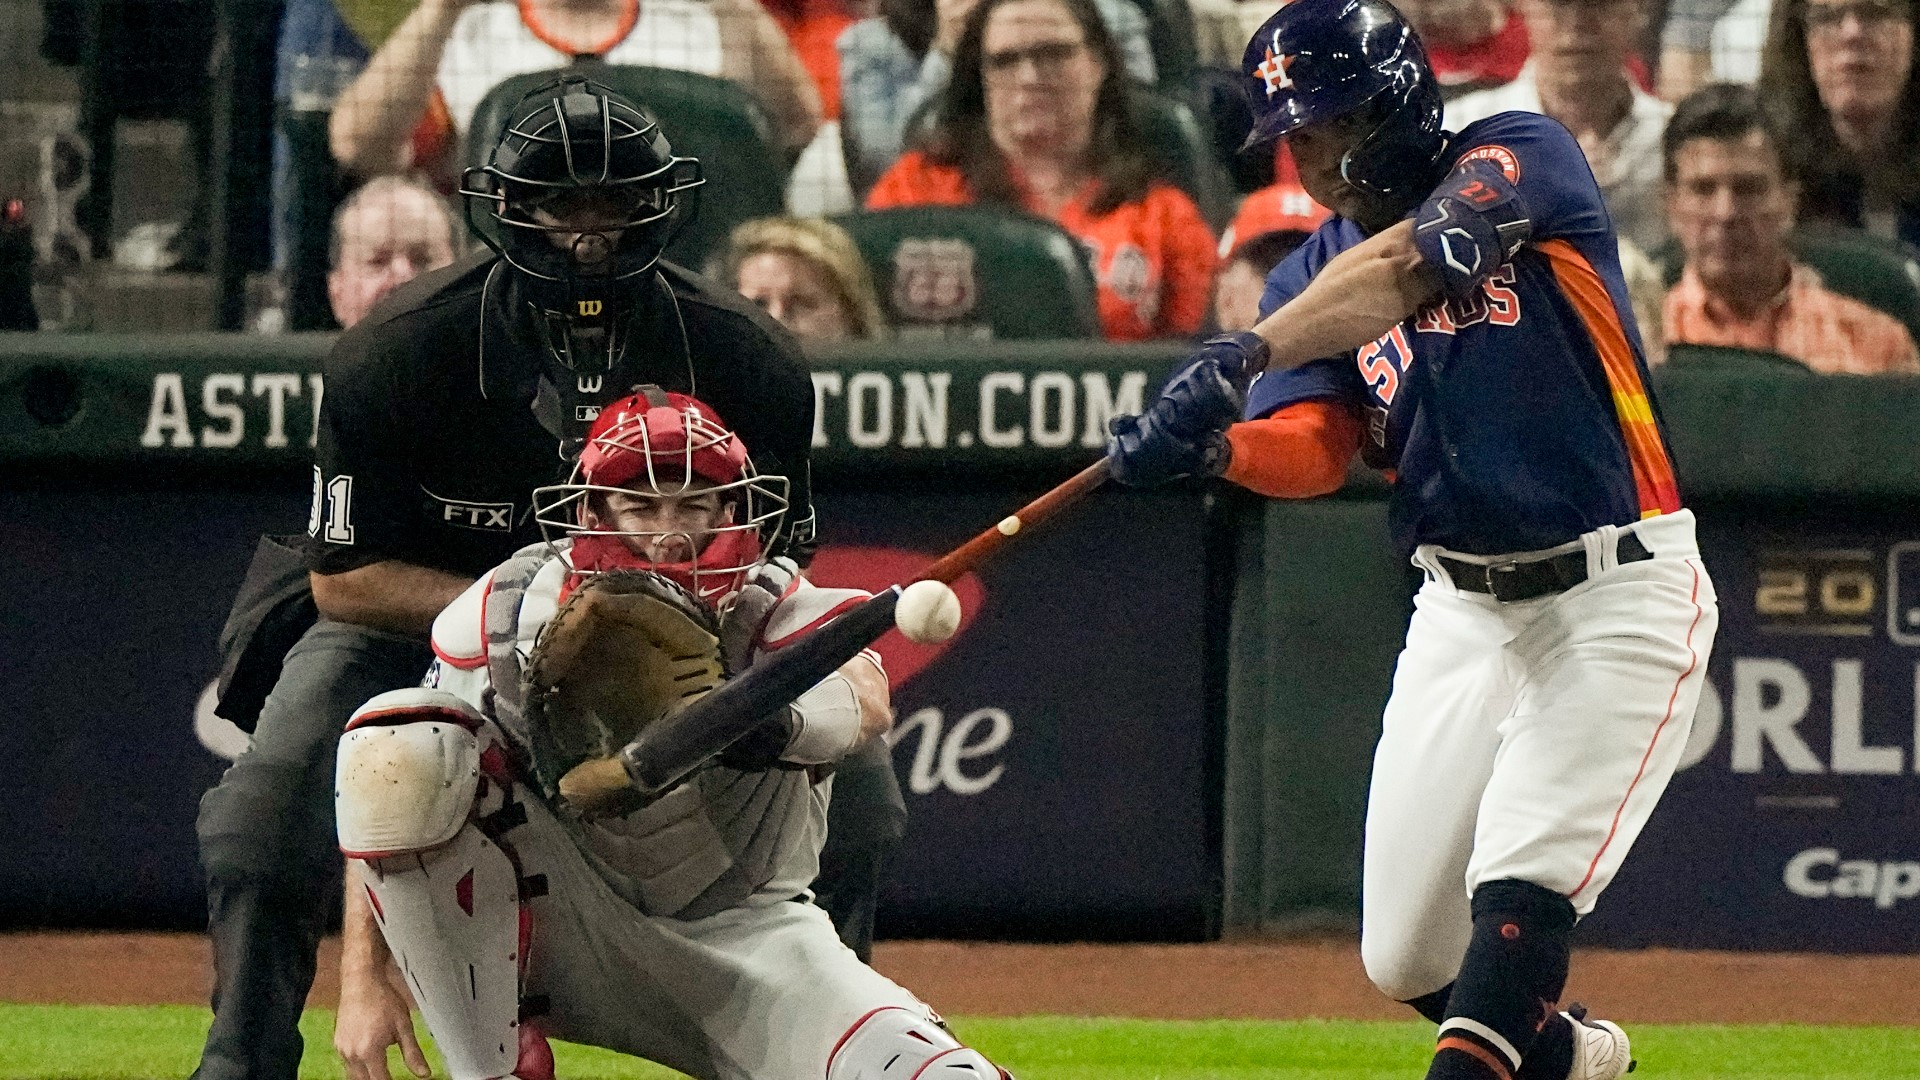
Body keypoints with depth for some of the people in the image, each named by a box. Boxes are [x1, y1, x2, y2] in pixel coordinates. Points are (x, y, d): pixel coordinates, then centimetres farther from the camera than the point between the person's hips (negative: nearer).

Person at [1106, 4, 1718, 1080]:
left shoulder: (1523, 157, -9)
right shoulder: (1315, 273, 8)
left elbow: (1406, 265, -28)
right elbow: (1312, 451, -8)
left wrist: (1244, 355, -41)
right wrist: (1213, 447, -30)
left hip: (1618, 597, -6)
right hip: (1463, 613, 6)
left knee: (1516, 898, -20)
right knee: (1406, 957, 7)